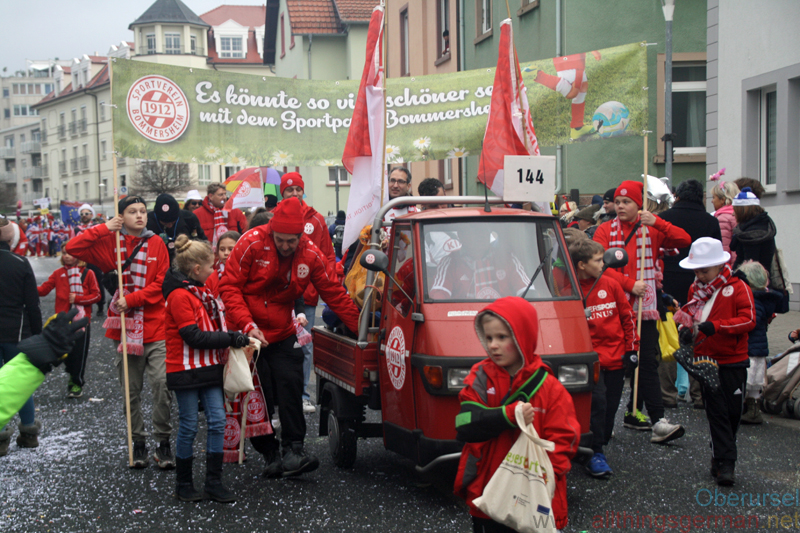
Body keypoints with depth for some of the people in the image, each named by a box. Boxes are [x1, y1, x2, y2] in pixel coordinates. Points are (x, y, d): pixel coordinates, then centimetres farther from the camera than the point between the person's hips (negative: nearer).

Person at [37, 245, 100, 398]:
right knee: (66, 351, 6)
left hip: (81, 320, -3)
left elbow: (96, 295, -2)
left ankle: (77, 383, 14)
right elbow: (44, 289, -2)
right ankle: (73, 375, 29)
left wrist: (78, 298, -13)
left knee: (79, 352, 0)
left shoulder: (88, 273, -1)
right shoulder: (58, 273, 6)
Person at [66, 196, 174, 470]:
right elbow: (72, 248, -4)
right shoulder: (109, 242, 6)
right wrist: (103, 229, -8)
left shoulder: (156, 244, 3)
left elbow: (161, 284, -3)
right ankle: (138, 442, 21)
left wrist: (132, 299, -12)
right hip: (124, 327, 1)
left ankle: (163, 442, 3)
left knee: (162, 384, -11)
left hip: (155, 327, -1)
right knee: (131, 390, 8)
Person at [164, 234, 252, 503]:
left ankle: (214, 481, 10)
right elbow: (193, 336, -21)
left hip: (209, 367, 8)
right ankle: (183, 484, 16)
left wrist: (233, 337, 6)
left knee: (217, 421, 2)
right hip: (186, 369, -8)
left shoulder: (202, 292, 14)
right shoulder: (180, 295, -15)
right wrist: (230, 339, -19)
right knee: (189, 426, 1)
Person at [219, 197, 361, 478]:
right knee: (258, 396, -2)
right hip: (248, 334, -2)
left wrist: (361, 328, 0)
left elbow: (334, 294, 2)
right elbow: (229, 287, -13)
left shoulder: (310, 254, -5)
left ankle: (293, 450, -4)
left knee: (291, 387, -9)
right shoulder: (252, 243, -15)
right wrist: (247, 325, -22)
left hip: (282, 335, 3)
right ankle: (270, 454, 10)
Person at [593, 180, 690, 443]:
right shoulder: (605, 231, 4)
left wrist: (657, 223, -18)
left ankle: (634, 412, 11)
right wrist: (630, 284, -19)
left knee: (646, 360, -2)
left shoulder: (651, 230, 7)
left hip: (644, 305, 1)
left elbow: (684, 240, -7)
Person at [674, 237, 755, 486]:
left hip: (733, 361, -3)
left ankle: (720, 457, 21)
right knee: (716, 412, -1)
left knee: (733, 411, 4)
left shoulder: (738, 288, -7)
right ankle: (726, 462, 0)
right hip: (705, 361, 3)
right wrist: (686, 330, -5)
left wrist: (716, 326, -27)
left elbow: (749, 320, -16)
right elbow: (688, 315, 19)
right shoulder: (695, 290, 9)